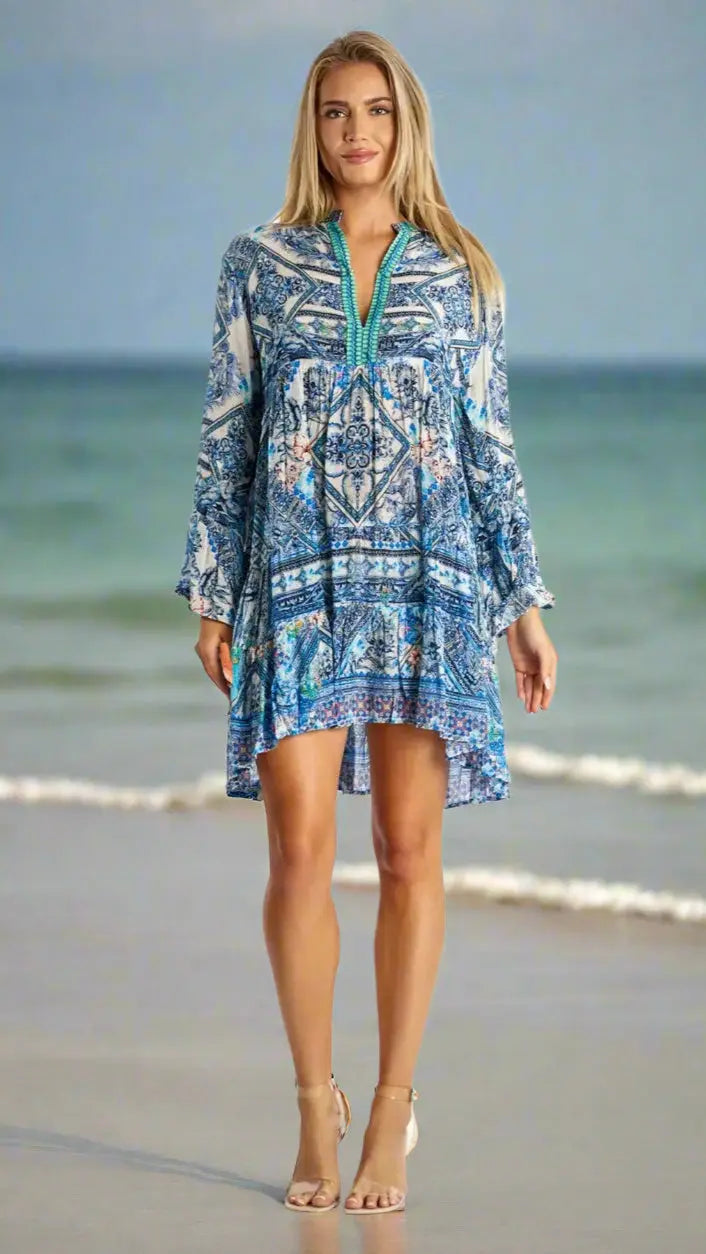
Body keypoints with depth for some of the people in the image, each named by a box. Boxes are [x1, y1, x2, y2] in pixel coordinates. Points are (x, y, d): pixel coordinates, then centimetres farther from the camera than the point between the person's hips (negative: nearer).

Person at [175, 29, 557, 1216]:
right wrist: (209, 594, 2)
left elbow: (490, 446, 9)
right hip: (297, 576, 0)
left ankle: (390, 1113, 9)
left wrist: (525, 604, 5)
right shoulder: (258, 264, 6)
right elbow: (225, 438, 7)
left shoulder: (461, 273, 8)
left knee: (409, 850, 0)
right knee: (300, 851, -5)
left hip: (427, 578, 0)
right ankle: (315, 1105, 11)